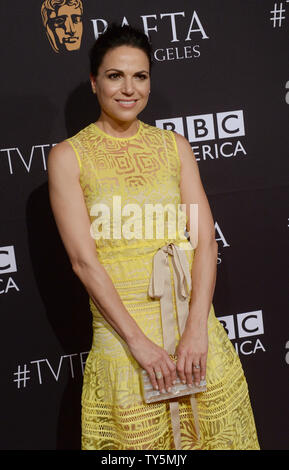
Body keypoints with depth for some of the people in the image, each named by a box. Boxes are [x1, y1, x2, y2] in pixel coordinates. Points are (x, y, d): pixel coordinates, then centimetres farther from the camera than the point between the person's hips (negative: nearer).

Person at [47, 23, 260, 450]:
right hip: (121, 327, -3)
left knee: (213, 433, 15)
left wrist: (196, 327, -13)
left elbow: (205, 239, -1)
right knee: (138, 437, 10)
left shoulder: (175, 146, 6)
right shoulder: (68, 156, -3)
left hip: (193, 323, 3)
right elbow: (83, 259, -10)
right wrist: (138, 340, -16)